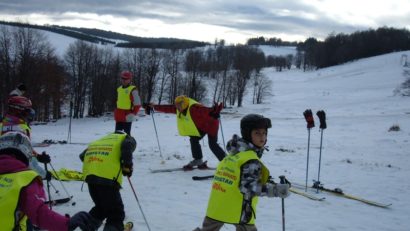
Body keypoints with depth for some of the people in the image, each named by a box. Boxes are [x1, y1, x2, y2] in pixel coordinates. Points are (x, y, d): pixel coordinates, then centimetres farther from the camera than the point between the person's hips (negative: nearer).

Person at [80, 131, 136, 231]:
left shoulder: (104, 139, 33)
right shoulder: (127, 138, 17)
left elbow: (82, 155, 26)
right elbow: (127, 146, -9)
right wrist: (127, 166, -3)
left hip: (90, 174, 6)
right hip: (109, 177, -6)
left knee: (100, 207, 28)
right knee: (116, 212, 1)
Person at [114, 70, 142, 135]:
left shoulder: (133, 90, -10)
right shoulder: (119, 89, 13)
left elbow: (137, 104, -10)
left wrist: (133, 114, -17)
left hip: (127, 117, -7)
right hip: (119, 117, 7)